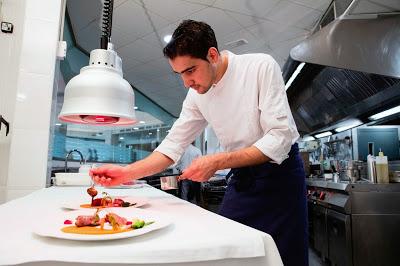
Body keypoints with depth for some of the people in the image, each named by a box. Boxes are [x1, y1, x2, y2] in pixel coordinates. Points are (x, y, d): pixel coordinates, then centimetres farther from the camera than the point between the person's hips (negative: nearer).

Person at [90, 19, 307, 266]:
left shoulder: (261, 66, -19)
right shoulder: (197, 95, -3)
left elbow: (280, 138, -23)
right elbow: (174, 145, -1)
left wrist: (217, 162, -29)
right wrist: (127, 173, -14)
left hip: (280, 173, -3)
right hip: (241, 178, 4)